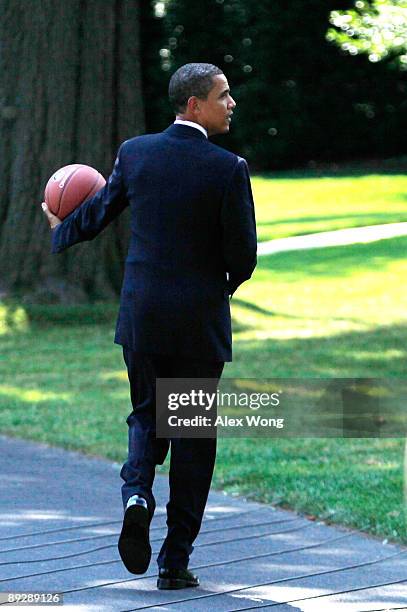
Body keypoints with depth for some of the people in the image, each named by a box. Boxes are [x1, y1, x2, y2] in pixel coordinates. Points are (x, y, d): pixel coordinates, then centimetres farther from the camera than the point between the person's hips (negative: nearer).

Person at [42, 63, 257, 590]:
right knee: (193, 435, 8)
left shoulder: (135, 152, -2)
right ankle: (175, 561, 9)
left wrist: (60, 231, 33)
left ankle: (136, 494, -9)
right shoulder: (227, 169, -13)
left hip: (141, 314, 3)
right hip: (200, 319, -3)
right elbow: (242, 254, -11)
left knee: (146, 416, 21)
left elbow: (98, 212, 11)